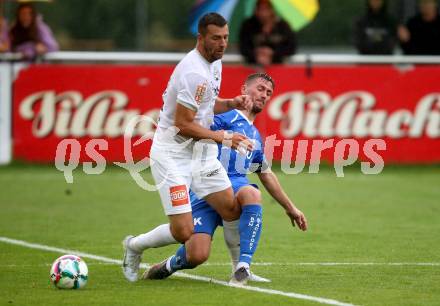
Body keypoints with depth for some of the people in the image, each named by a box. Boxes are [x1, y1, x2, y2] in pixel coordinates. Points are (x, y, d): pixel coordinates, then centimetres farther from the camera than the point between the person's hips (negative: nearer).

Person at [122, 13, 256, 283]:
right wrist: (223, 137, -18)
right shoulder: (195, 72, -22)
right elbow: (183, 124, -21)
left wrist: (232, 104, 5)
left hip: (201, 151, 9)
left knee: (233, 211, -3)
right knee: (183, 233, -12)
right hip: (173, 155, -9)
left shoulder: (215, 62, 9)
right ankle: (134, 246, 14)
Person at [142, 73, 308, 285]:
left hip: (235, 186, 5)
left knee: (252, 194, -36)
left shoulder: (256, 136, 28)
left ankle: (242, 267, -33)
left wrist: (290, 208, 41)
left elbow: (267, 176, 38)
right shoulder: (228, 114, 6)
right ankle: (171, 265, 18)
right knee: (198, 255, -21)